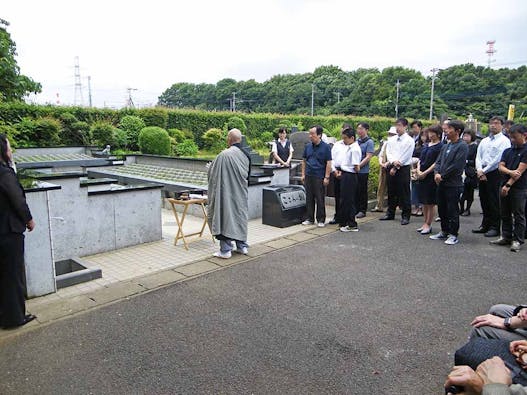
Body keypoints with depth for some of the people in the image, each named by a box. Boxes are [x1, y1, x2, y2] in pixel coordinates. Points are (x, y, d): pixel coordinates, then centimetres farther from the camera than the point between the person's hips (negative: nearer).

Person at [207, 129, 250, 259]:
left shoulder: (224, 155, -19)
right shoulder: (245, 155, 1)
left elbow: (211, 174, -8)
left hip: (226, 192, -6)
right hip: (241, 193, 6)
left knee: (225, 216, 2)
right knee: (240, 216, 17)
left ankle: (225, 250, 5)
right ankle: (242, 246, 25)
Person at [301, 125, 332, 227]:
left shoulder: (326, 147, -6)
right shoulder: (308, 146, 8)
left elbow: (328, 163, -7)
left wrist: (326, 177, -12)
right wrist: (303, 174, 9)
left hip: (319, 177, -5)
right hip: (308, 176, 5)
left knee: (320, 199, 2)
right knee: (309, 199, 10)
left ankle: (321, 220, 13)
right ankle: (310, 219, 19)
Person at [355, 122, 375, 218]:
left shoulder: (369, 142, -5)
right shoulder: (356, 141, 12)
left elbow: (368, 157, -12)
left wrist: (358, 165, -17)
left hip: (363, 171, -5)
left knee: (362, 191, 3)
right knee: (355, 191, 9)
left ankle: (362, 211, 12)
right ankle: (355, 209, 19)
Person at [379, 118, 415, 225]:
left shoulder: (409, 141, -4)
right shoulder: (391, 140, 12)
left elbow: (405, 157, -9)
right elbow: (388, 153, 3)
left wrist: (395, 168, -11)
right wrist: (393, 162, -16)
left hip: (403, 169, -5)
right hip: (391, 168, 5)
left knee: (404, 194, -2)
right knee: (391, 192, 12)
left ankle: (405, 216, 6)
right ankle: (390, 213, 23)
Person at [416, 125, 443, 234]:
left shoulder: (440, 146, -7)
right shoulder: (426, 146, 15)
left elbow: (437, 163, -13)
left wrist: (425, 173, -16)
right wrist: (418, 170, -3)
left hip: (431, 176, -7)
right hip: (422, 176, 7)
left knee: (431, 203, 0)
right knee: (424, 202, 12)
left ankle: (428, 225, 8)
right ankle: (425, 223, 21)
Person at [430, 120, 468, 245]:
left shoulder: (462, 147, -9)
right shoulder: (445, 147, 15)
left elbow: (457, 166, -17)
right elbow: (438, 161, 13)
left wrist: (442, 176, -13)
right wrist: (436, 173, -6)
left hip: (453, 184, -8)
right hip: (441, 183, 8)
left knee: (452, 211, -1)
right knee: (442, 209, 14)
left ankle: (453, 235, 9)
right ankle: (444, 232, 27)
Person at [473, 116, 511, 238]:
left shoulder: (504, 141, -5)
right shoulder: (484, 141, 16)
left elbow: (498, 159, -13)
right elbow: (478, 157, 10)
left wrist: (484, 171, -13)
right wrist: (479, 170, -6)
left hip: (495, 174, -6)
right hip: (482, 174, 6)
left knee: (494, 202, -2)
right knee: (484, 200, 11)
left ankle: (495, 227, 7)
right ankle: (485, 225, 21)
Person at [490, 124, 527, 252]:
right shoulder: (507, 151, 13)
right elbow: (500, 167, 3)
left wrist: (508, 185, -17)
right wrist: (510, 172, -19)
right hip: (504, 186, 6)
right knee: (505, 214, 12)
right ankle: (506, 237, 22)